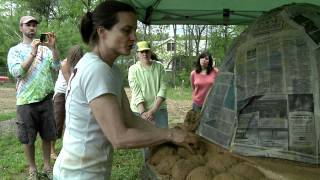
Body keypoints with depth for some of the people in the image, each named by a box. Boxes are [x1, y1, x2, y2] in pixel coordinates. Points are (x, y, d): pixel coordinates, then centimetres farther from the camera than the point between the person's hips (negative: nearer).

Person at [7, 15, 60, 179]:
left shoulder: (45, 49, 7)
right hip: (26, 101, -2)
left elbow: (57, 66, -6)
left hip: (45, 99, 2)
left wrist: (53, 47, -20)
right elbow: (17, 72, -14)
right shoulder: (15, 50, 1)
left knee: (47, 135, 11)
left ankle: (47, 166, 26)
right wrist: (32, 53, -22)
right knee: (28, 138, 7)